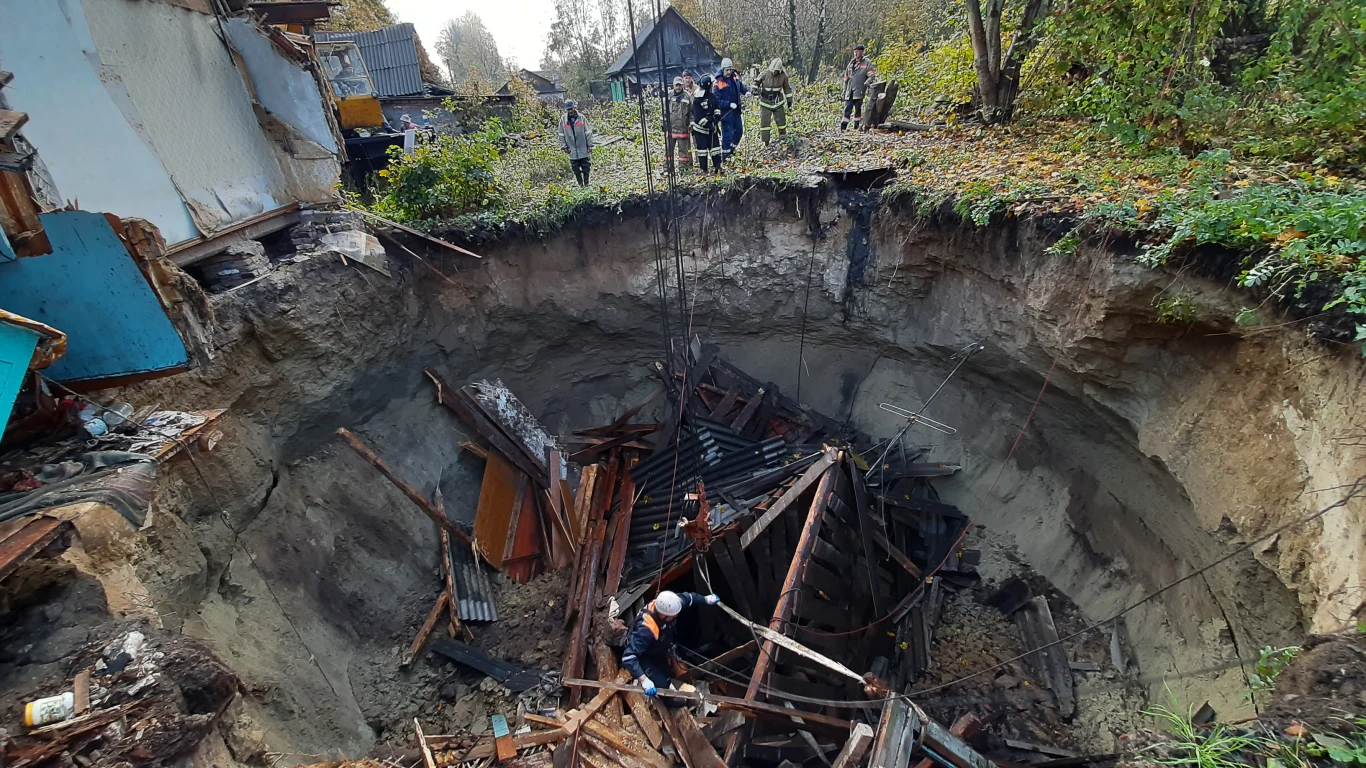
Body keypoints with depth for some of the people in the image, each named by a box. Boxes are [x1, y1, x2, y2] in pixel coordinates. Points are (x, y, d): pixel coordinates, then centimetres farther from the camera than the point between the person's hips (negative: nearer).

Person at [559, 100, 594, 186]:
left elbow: (588, 132, 0)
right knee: (576, 170, 4)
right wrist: (564, 146, 1)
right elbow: (561, 135, 7)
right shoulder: (563, 120, 1)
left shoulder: (581, 117, -2)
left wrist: (590, 145, -4)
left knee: (586, 167, 5)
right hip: (572, 150, 1)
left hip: (583, 149, -1)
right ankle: (580, 184, 15)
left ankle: (586, 183, 18)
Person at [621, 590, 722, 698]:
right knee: (661, 684, -12)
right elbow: (628, 657, -47)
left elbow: (687, 597, -9)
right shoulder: (646, 630, -48)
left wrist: (706, 599, 3)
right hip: (644, 656, -6)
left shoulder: (666, 606, -30)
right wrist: (644, 680, -51)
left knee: (668, 674, 19)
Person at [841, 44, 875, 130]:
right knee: (847, 109, 0)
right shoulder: (851, 63, 17)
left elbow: (871, 76, -4)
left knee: (858, 110, -2)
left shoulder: (867, 63, 3)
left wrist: (866, 83, -23)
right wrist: (844, 90, 16)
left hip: (859, 91, -4)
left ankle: (856, 127, 3)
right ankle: (843, 128, 0)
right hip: (849, 91, 4)